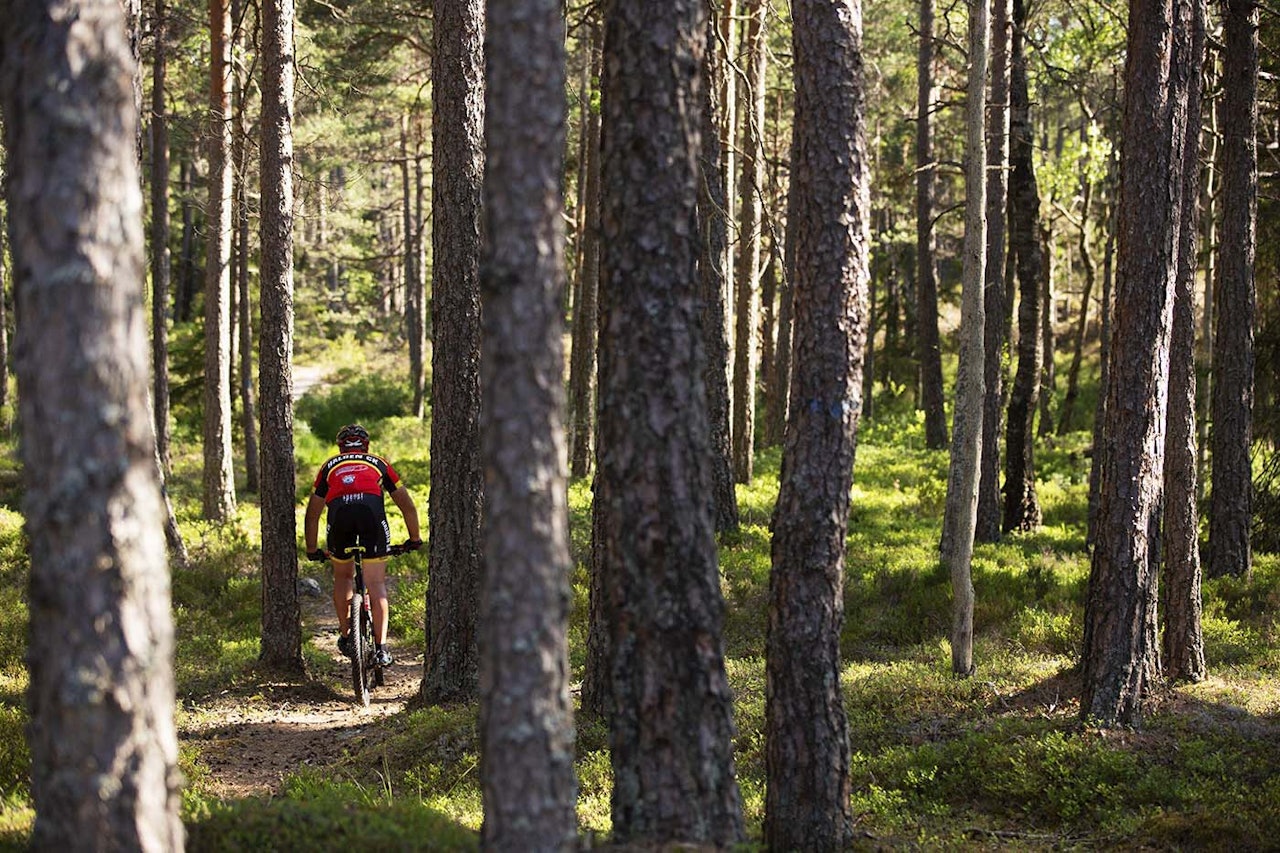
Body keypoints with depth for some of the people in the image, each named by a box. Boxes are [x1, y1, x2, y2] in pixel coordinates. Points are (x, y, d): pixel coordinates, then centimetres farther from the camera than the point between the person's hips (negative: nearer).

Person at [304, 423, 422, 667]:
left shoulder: (330, 466, 34)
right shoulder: (378, 463, 33)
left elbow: (312, 514, 35)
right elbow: (407, 505, 32)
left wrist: (312, 550, 46)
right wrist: (415, 538, 45)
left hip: (339, 512, 1)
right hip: (372, 511, -1)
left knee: (343, 576, 24)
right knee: (376, 583, 4)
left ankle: (345, 636, 24)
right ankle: (381, 647, -2)